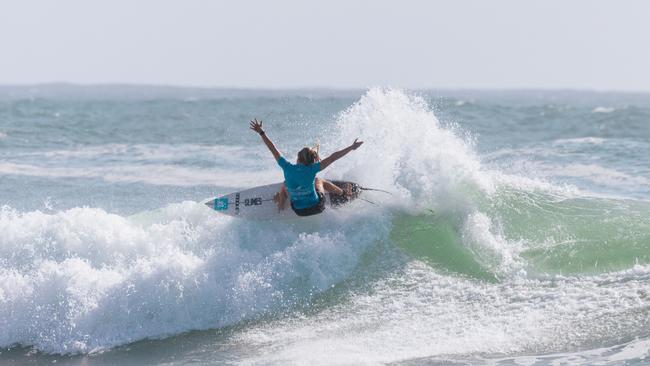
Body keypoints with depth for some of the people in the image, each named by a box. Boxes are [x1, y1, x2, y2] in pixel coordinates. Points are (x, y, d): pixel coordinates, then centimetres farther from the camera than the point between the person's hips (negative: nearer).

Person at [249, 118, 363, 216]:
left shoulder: (287, 168, -20)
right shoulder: (312, 169, -24)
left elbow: (273, 150, -12)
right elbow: (332, 158, -21)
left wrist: (261, 132, -4)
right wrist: (351, 147, -16)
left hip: (299, 211, 1)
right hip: (317, 207, -1)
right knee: (319, 181, 29)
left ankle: (280, 207, 42)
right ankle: (343, 193, 48)